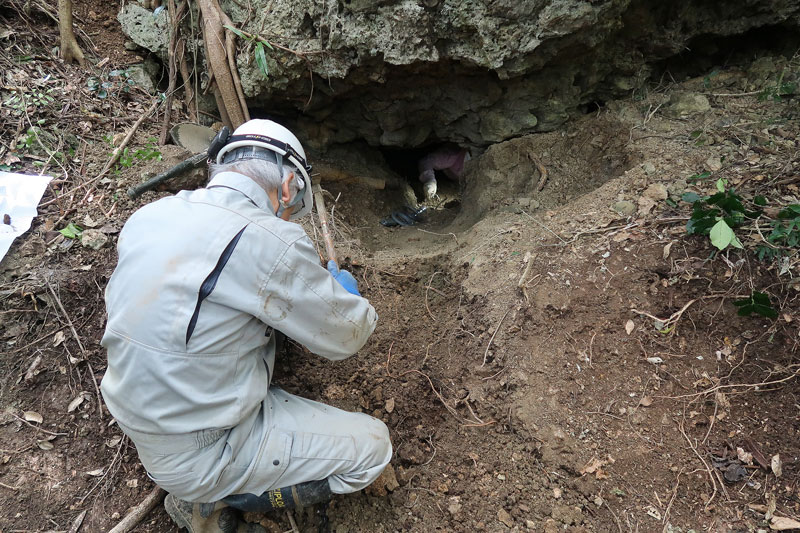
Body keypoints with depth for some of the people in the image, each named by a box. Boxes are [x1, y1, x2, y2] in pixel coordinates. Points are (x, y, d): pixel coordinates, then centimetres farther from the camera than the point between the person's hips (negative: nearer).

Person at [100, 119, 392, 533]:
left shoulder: (148, 216, -2)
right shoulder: (271, 242, -24)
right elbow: (345, 336, -10)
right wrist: (348, 295, 13)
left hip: (138, 428, 8)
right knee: (372, 446, 1)